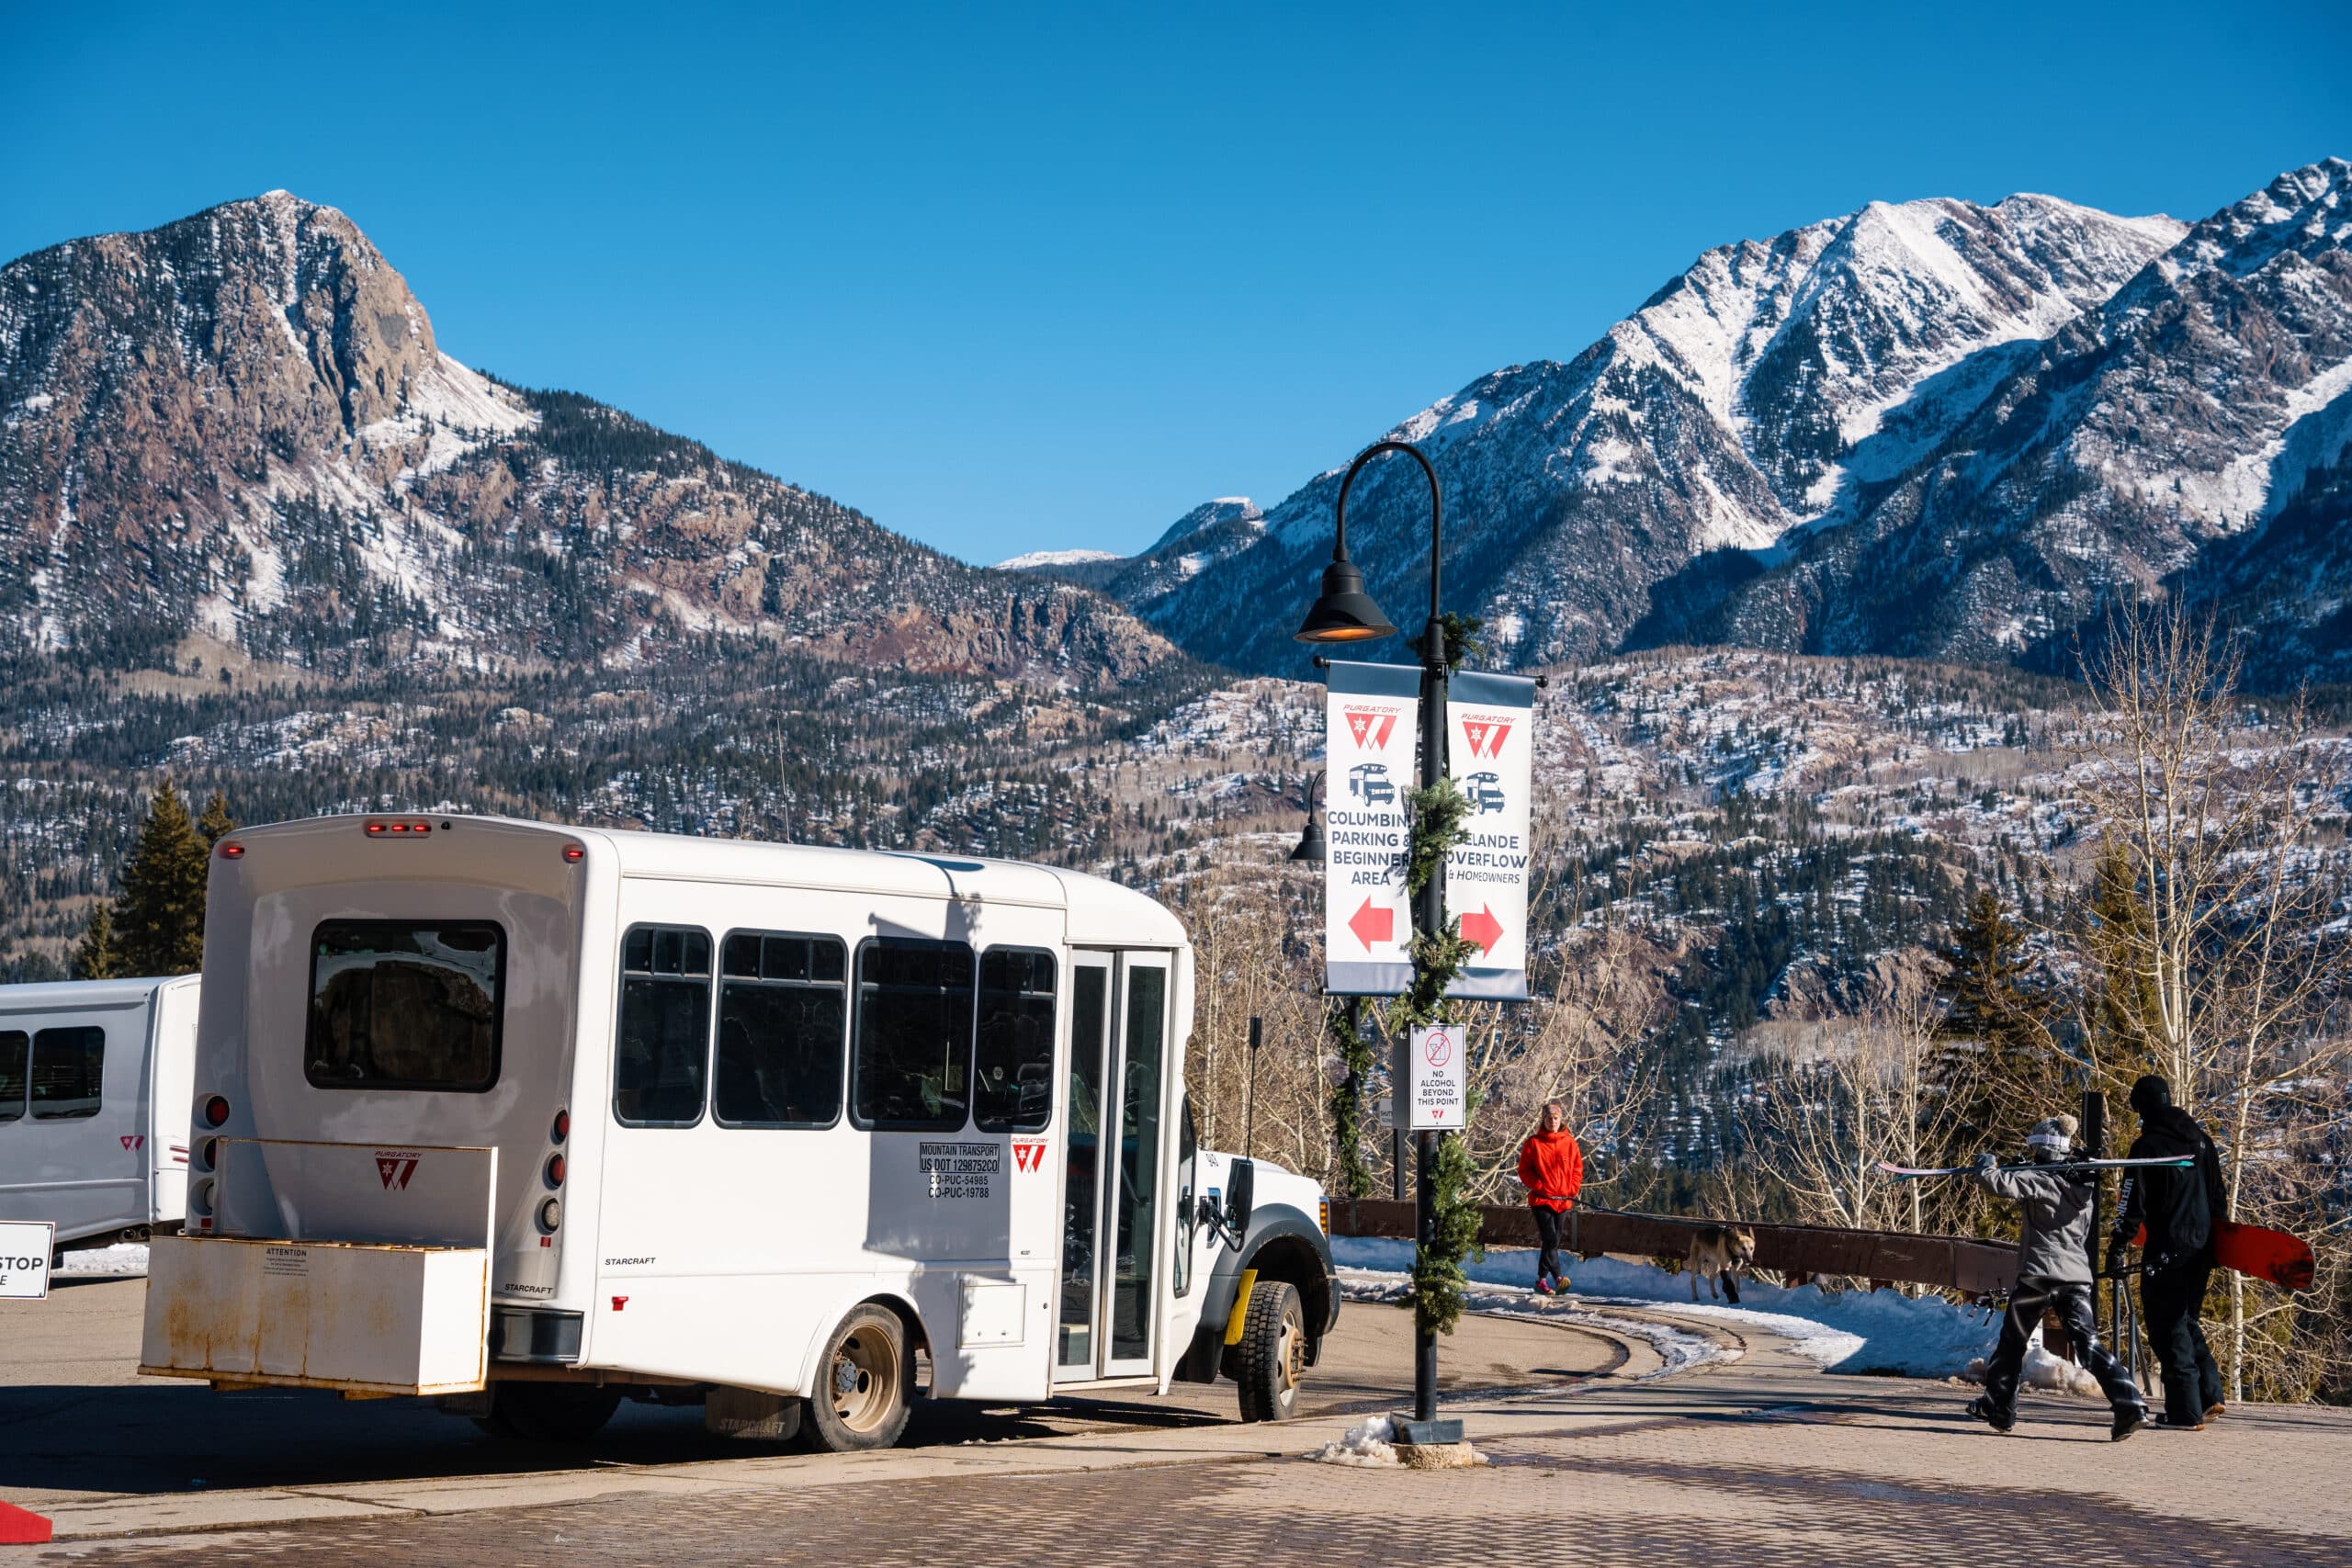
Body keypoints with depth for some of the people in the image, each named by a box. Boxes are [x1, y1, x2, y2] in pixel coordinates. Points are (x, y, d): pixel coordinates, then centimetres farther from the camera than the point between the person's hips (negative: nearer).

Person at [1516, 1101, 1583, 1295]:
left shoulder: (1569, 1143, 6)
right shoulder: (1533, 1143, -2)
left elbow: (1577, 1168, 12)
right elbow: (1524, 1170, 0)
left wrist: (1572, 1189, -2)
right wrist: (1539, 1186, -13)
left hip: (1563, 1200, 4)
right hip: (1541, 1199, -4)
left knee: (1554, 1241, 8)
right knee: (1550, 1239, -16)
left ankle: (1542, 1279, 18)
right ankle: (1557, 1277, -21)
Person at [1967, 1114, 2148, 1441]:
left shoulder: (2040, 1180, -8)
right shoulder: (2082, 1187, 15)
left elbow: (2001, 1184, -15)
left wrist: (1985, 1167, 2)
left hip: (2040, 1274, -5)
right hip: (2077, 1276, 5)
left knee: (2012, 1341, 13)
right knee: (2088, 1343, -3)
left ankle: (1997, 1407, 23)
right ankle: (2130, 1405, -20)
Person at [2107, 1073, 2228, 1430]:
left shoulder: (2147, 1146, -11)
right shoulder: (2200, 1139, 11)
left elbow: (2133, 1204, -15)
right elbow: (2218, 1195, 17)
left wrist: (2117, 1247, -11)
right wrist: (2217, 1234, 25)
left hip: (2166, 1250, -7)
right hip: (2202, 1247, 7)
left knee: (2168, 1327, -1)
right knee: (2186, 1321, 21)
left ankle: (2185, 1412, -3)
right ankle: (2209, 1397, 13)